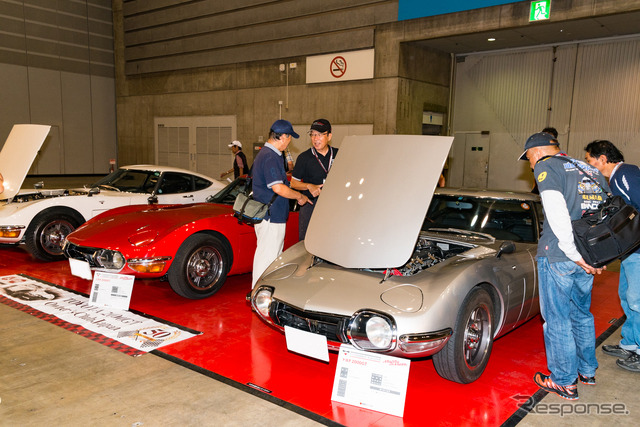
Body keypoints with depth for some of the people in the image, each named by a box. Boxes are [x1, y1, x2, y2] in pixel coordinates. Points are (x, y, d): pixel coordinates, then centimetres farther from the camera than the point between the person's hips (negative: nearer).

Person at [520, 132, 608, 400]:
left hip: (558, 256, -7)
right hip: (587, 259, 7)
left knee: (557, 320, 5)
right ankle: (587, 371, 37)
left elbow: (557, 213, -21)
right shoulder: (591, 171, 15)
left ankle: (564, 383, 15)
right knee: (582, 315, 22)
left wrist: (573, 253, -18)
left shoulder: (546, 167, -6)